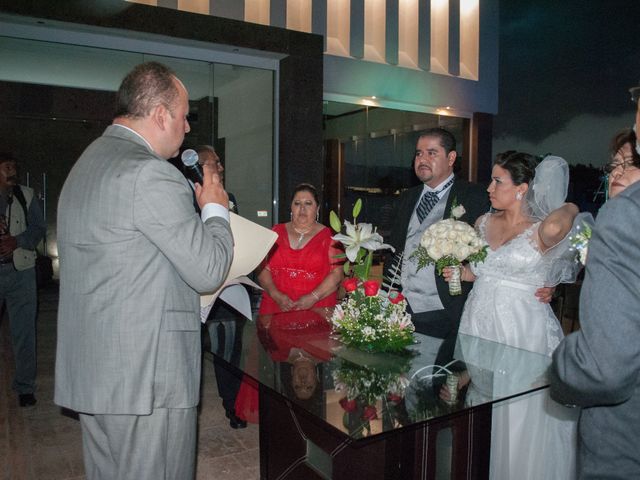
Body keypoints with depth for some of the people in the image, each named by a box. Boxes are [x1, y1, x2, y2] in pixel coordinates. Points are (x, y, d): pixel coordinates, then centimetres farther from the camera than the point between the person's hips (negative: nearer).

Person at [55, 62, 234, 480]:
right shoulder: (150, 174, -18)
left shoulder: (87, 164, 14)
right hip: (146, 374, -10)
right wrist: (215, 208, 0)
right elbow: (208, 271, -16)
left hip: (92, 368, 10)